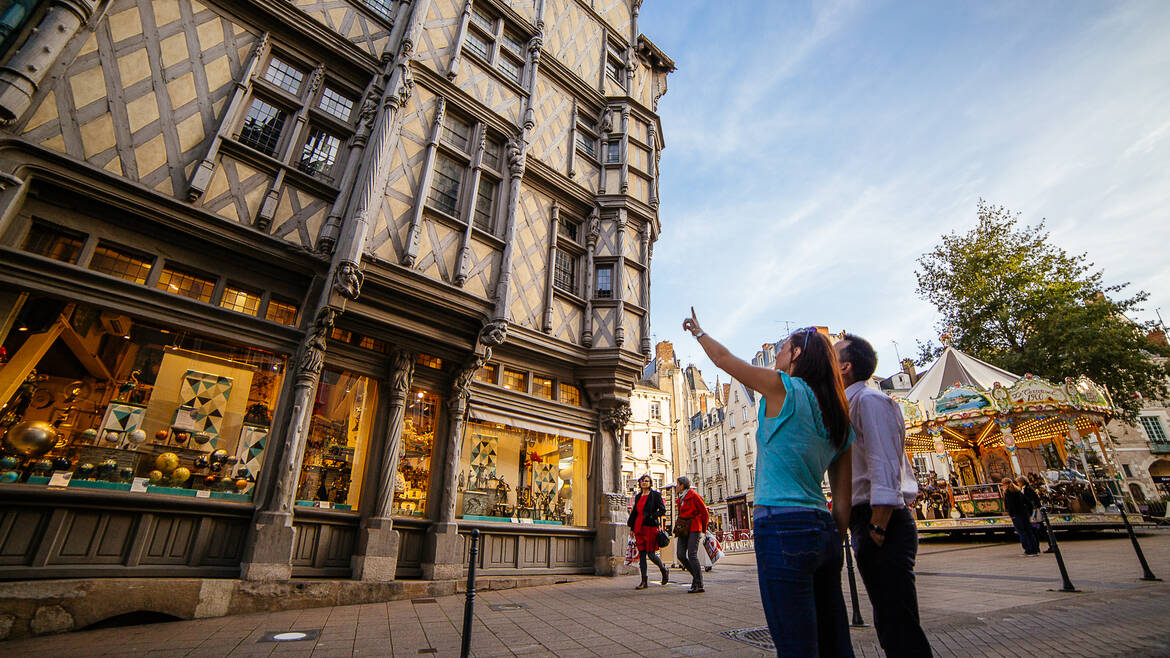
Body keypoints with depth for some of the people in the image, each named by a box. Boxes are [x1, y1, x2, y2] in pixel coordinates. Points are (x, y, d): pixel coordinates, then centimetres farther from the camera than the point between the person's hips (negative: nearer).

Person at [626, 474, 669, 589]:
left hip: (650, 527, -5)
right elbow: (634, 512, 20)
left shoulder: (655, 495, -2)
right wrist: (631, 527, 17)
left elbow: (662, 510, -6)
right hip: (639, 527, 6)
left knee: (651, 554, -3)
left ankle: (664, 571, 25)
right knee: (641, 553, 4)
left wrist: (651, 517, -17)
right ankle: (644, 581, 11)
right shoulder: (638, 497, 15)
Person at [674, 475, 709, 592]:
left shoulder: (694, 496, -9)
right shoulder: (681, 498, 16)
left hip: (694, 529, -8)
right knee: (681, 555, 0)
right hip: (683, 530, 8)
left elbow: (705, 513, -4)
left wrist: (703, 529, 4)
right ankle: (696, 574, 19)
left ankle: (699, 585, -7)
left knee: (692, 555, -13)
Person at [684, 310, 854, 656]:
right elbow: (843, 499, 13)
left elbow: (724, 359, 3)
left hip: (782, 527, -8)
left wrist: (698, 332, 20)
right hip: (823, 530, 8)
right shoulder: (837, 417, 13)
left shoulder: (784, 388, -8)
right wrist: (834, 544, 20)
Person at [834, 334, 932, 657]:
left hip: (882, 522, -10)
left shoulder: (869, 400, -12)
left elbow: (885, 470, -20)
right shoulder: (848, 406, 18)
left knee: (899, 625, -5)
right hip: (866, 522, 10)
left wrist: (877, 529, -21)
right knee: (889, 623, 17)